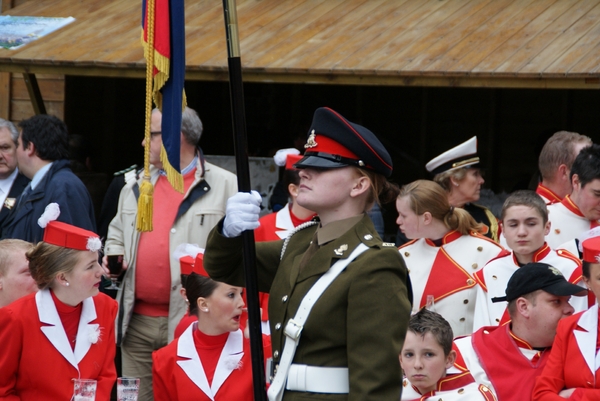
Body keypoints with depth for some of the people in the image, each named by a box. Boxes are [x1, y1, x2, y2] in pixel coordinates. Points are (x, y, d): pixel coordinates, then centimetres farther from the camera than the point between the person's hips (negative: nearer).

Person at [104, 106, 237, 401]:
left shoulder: (225, 186, -3)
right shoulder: (136, 187, 17)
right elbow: (117, 234, 29)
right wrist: (114, 255, 9)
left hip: (191, 322, -6)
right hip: (138, 320, 6)